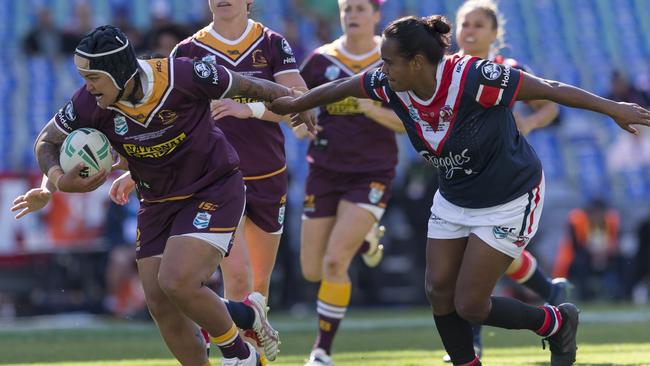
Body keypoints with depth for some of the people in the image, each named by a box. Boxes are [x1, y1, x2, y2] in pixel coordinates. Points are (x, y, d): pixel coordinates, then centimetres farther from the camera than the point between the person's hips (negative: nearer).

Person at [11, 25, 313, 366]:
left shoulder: (181, 76, -26)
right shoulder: (90, 103, -15)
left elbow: (248, 86, -9)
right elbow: (46, 143, 3)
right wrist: (57, 180, -18)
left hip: (214, 191, -5)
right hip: (157, 204, 5)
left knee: (178, 283, -21)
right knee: (160, 304, 0)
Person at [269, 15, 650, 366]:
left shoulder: (473, 78, -32)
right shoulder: (391, 86, -13)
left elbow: (547, 89, -25)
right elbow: (339, 89, 6)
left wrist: (611, 107, -25)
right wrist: (295, 103, 21)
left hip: (508, 202, -7)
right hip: (454, 201, 7)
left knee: (469, 305, -5)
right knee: (439, 292, 4)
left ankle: (557, 323, 20)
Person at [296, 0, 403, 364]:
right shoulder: (321, 60, 1)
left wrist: (370, 108, -21)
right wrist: (300, 123, -10)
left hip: (372, 173, -3)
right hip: (326, 170, 3)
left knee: (334, 262, -17)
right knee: (312, 271, 5)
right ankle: (364, 239, 38)